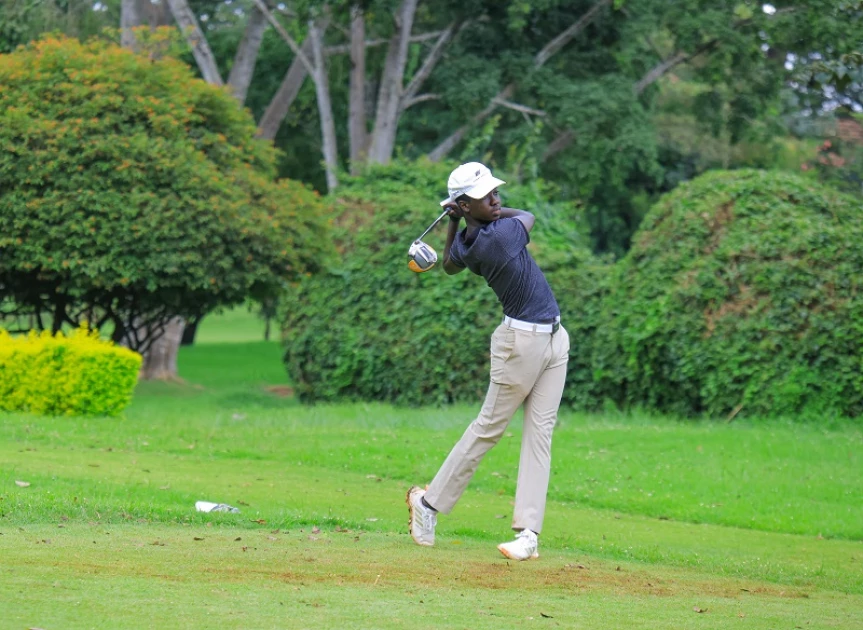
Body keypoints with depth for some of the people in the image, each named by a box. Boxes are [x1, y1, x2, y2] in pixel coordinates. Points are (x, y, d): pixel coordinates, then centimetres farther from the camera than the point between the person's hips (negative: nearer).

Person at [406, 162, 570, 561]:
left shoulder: (464, 244, -1)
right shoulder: (502, 234, -23)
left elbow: (449, 266, 24)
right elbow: (528, 215, -1)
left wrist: (455, 221, 15)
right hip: (522, 340, -7)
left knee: (540, 432, 3)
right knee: (488, 427, 3)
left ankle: (528, 532, -1)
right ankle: (430, 502, 14)